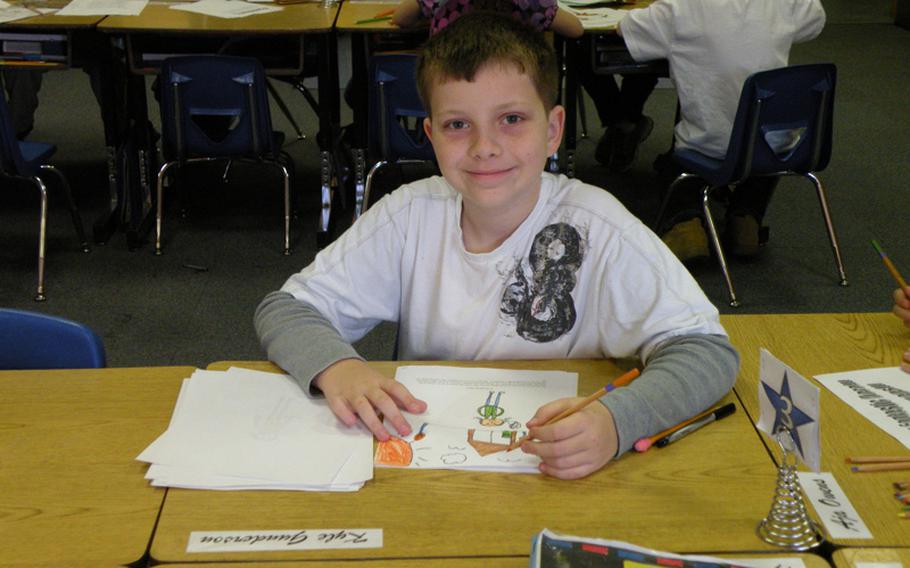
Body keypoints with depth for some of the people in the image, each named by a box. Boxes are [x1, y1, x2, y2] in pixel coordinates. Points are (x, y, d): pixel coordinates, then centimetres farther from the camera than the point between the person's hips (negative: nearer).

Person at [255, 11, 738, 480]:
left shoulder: (593, 228, -14)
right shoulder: (412, 216, -5)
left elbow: (708, 350, -17)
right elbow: (284, 308, 0)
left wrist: (614, 422, -36)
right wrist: (337, 367, -22)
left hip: (558, 479, -1)